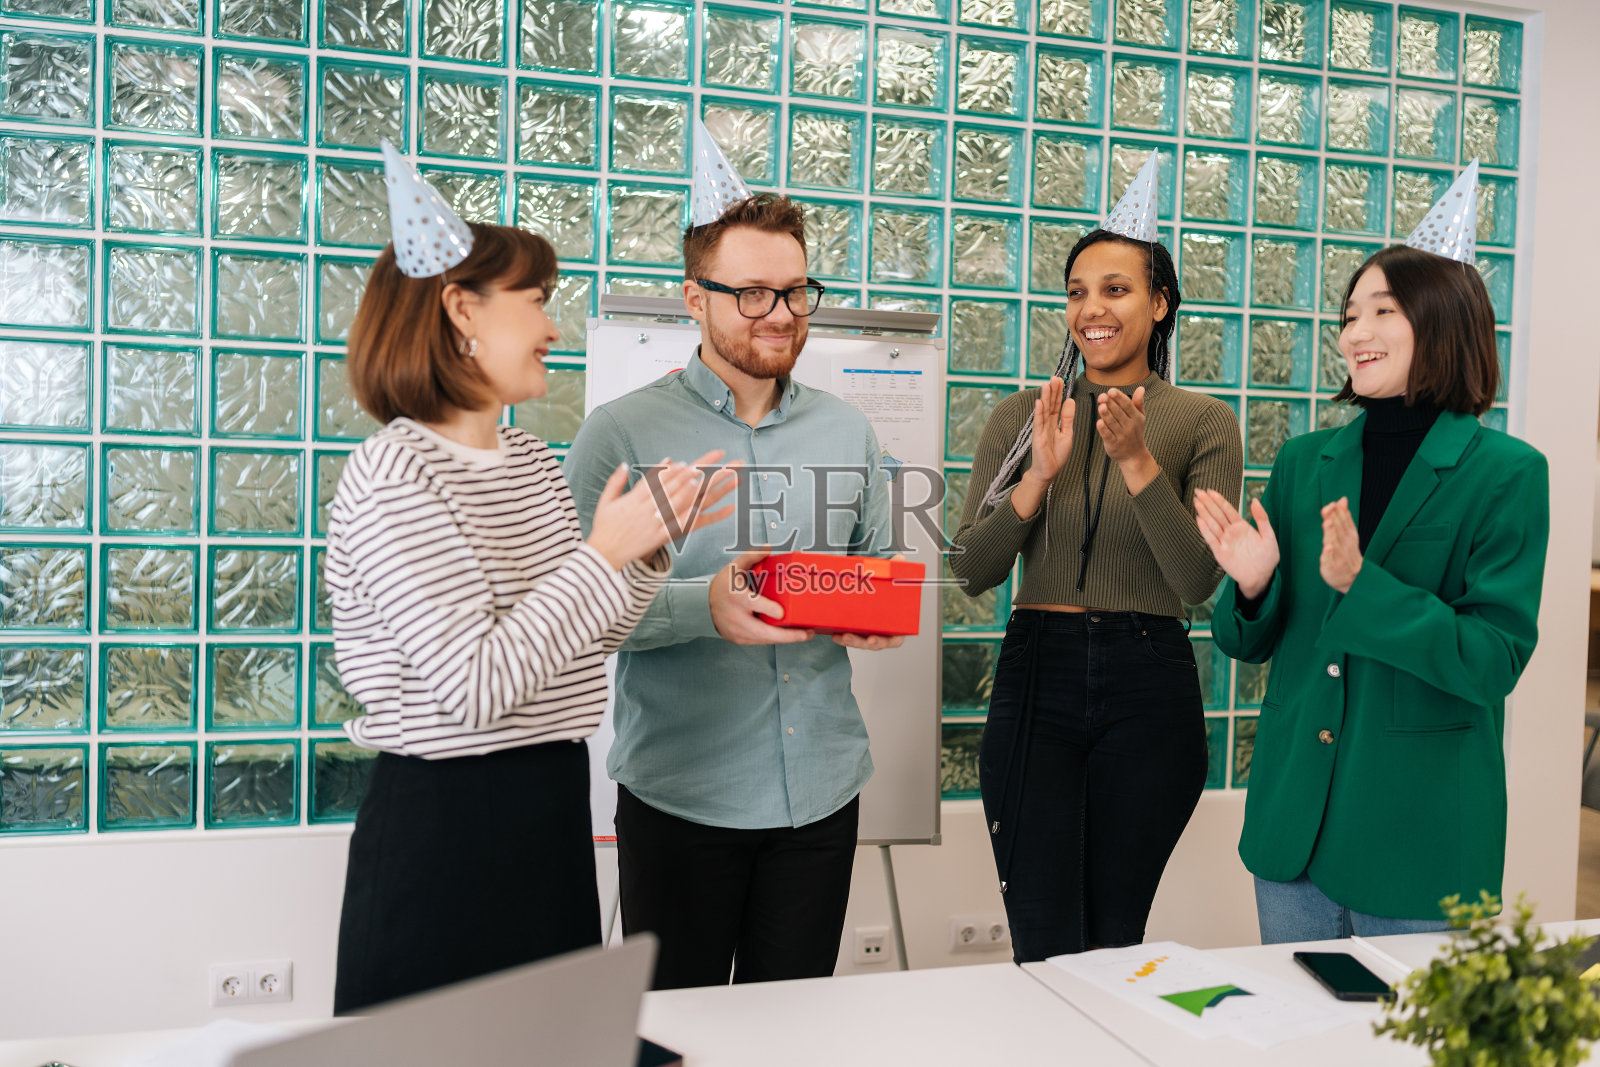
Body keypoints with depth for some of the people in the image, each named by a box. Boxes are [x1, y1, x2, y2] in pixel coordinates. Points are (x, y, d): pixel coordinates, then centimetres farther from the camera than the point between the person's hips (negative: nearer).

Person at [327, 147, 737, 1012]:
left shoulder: (533, 460, 9)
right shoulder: (394, 473, -17)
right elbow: (477, 687, -24)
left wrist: (649, 551, -3)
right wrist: (604, 553, -21)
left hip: (553, 806, 8)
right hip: (444, 820, -8)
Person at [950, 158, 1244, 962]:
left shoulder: (1201, 422, 1)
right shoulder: (1022, 417, 6)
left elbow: (1199, 582, -8)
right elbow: (970, 571, 0)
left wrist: (1138, 462, -18)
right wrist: (1039, 476, -14)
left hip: (1149, 690, 0)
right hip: (1038, 678, 1)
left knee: (1115, 941, 12)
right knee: (1044, 950, 1)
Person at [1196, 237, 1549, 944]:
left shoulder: (1506, 473, -7)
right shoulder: (1303, 461, 5)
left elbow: (1497, 658, -15)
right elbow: (1249, 644, 9)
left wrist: (1360, 584, -26)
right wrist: (1252, 586, -13)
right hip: (1294, 815, 4)